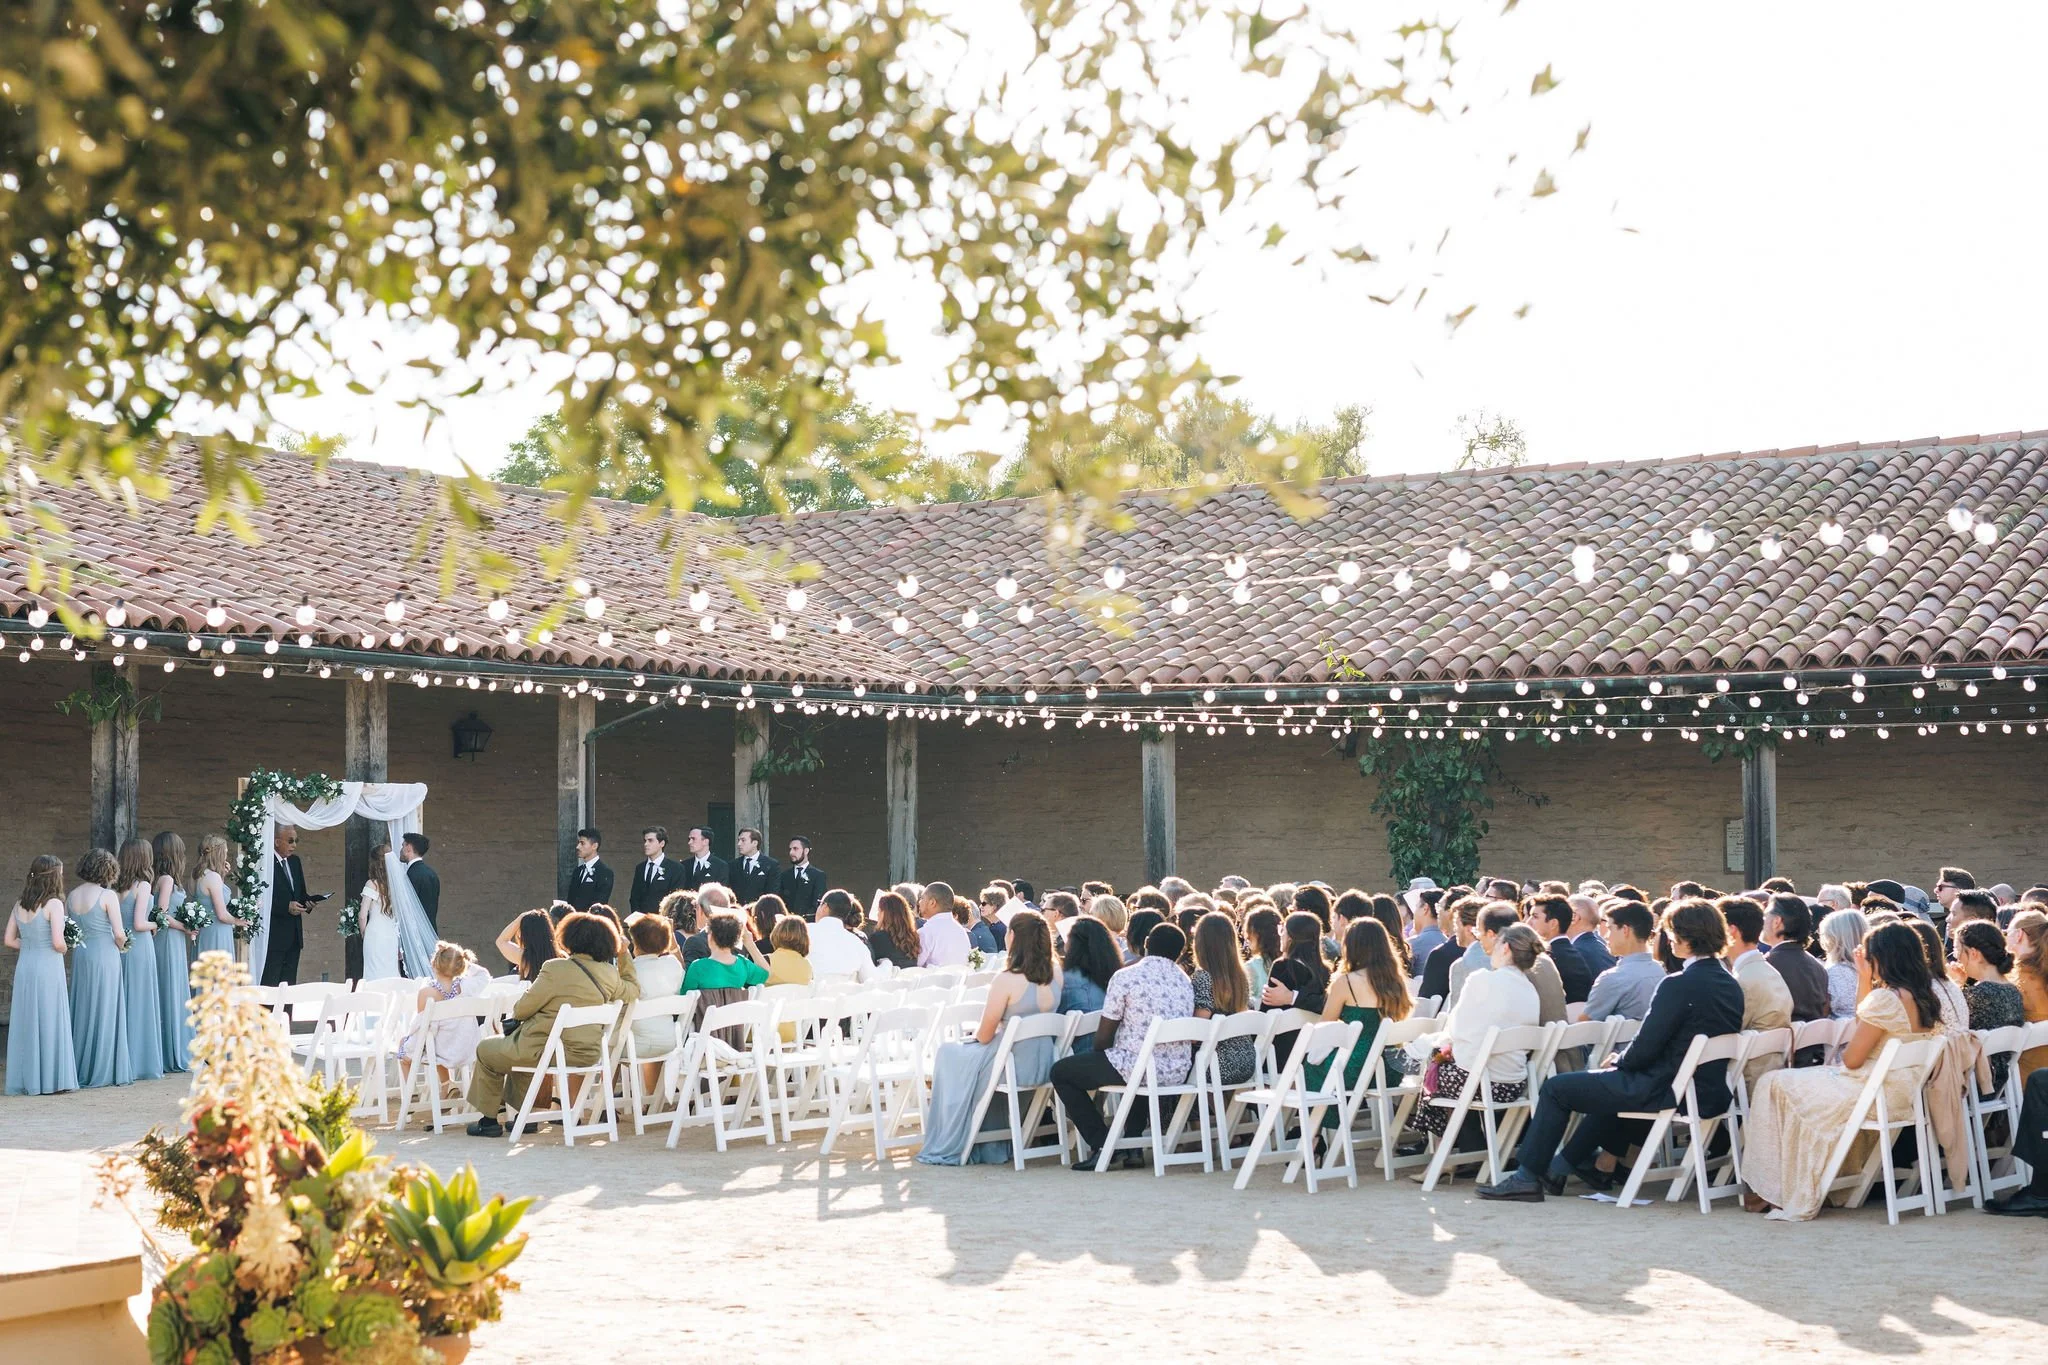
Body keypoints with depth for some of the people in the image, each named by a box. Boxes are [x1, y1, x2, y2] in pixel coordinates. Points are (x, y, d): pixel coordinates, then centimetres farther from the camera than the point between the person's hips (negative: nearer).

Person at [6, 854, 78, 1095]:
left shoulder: (19, 905, 8)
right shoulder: (53, 904, -11)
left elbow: (9, 940, 9)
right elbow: (58, 942, -17)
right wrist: (63, 949, 3)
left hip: (24, 967, 6)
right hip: (48, 967, -6)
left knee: (25, 1023, 10)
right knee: (49, 1023, 2)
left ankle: (25, 1080, 15)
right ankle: (49, 1080, 6)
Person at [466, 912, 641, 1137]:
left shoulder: (557, 969, -18)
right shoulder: (610, 974, -3)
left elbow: (521, 1010, -11)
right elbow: (634, 990, 18)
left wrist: (515, 1009, 12)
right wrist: (624, 956, 26)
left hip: (545, 1051, -7)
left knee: (486, 1051, 21)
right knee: (520, 1049, 35)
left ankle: (488, 1120, 25)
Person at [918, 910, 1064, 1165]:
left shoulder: (1007, 980, -22)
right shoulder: (1055, 974, -5)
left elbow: (984, 1036, -11)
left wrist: (975, 1036, 9)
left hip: (1013, 1067, -7)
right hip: (1043, 1066, 7)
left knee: (947, 1054, 19)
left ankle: (950, 1148, 26)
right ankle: (995, 1145, 37)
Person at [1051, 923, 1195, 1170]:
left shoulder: (1125, 977, -7)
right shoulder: (1184, 981, 10)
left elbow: (1103, 1036, -5)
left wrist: (1098, 1054, 18)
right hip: (1178, 1073, 6)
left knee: (1061, 1071, 13)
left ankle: (1102, 1143, 8)